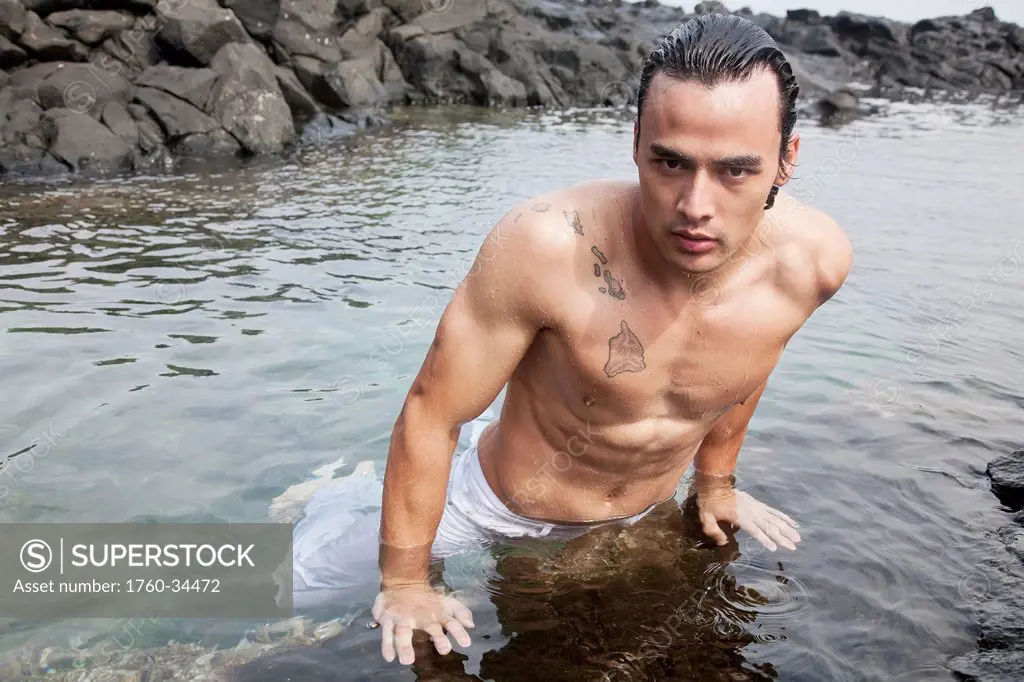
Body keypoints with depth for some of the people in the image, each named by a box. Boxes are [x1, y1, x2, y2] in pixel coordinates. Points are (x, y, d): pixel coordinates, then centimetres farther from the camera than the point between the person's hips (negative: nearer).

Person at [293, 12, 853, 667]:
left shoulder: (815, 260, -23)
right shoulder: (546, 245, -38)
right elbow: (429, 412, -26)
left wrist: (715, 483, 16)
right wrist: (404, 584, -16)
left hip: (647, 515, 4)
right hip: (502, 512, -3)